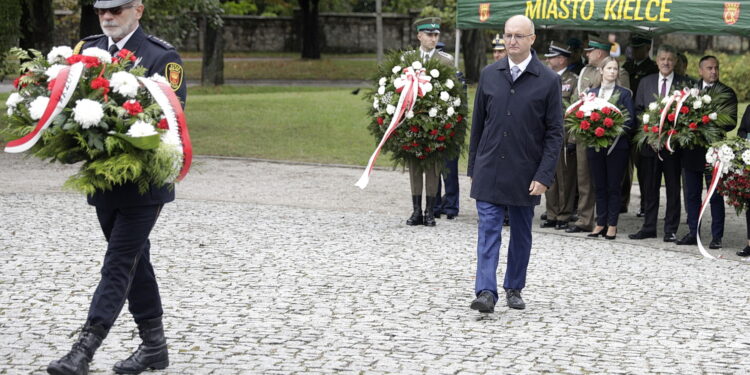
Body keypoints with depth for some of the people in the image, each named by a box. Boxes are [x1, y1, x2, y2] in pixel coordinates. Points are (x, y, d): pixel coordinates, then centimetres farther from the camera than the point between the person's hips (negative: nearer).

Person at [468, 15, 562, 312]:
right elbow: (478, 123, 11)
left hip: (525, 174, -1)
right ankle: (486, 292, -11)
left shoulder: (548, 81, -5)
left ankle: (514, 288, 25)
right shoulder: (489, 74, 4)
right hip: (489, 170, 1)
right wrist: (474, 168, 9)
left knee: (521, 233, 11)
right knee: (488, 230, -6)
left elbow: (554, 132, -4)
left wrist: (544, 176, -11)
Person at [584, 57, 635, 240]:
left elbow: (630, 121, -3)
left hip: (616, 145, -3)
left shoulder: (624, 94, 3)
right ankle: (600, 223, 12)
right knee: (599, 185, 6)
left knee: (614, 186, 0)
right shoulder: (592, 93, 12)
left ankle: (612, 225, 5)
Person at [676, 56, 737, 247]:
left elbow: (730, 122, -10)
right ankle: (693, 233, 20)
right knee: (691, 194, 11)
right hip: (691, 150, 4)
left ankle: (716, 237, 6)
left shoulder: (726, 93, -2)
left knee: (715, 196, 1)